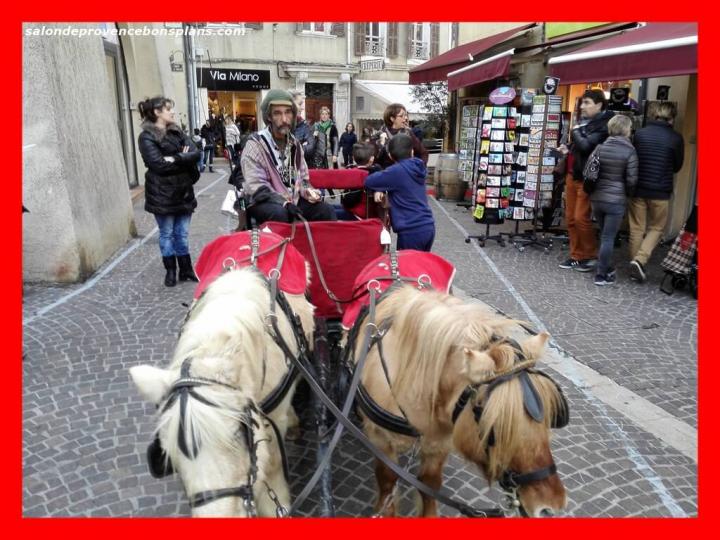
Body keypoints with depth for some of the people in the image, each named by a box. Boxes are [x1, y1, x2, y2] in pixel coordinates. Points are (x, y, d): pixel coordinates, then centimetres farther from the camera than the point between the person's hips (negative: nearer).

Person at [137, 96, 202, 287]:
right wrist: (184, 159, -9)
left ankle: (186, 270, 20)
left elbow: (195, 154, -2)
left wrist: (175, 159, -17)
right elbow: (159, 165, -19)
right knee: (167, 234, 7)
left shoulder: (177, 132, 11)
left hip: (183, 191, 5)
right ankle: (171, 271, 18)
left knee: (182, 233, 11)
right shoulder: (147, 137, -7)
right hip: (162, 194, -5)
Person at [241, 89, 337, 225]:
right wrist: (284, 203, -29)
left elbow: (302, 177, 20)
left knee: (327, 211, -12)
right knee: (280, 214, -36)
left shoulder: (295, 144, 9)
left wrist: (307, 191, -3)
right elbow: (257, 187, -19)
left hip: (293, 200, 6)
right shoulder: (255, 144, -11)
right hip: (266, 203, -5)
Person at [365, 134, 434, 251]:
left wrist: (379, 189, 4)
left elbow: (368, 182, -13)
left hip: (412, 231, -7)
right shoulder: (417, 166, 8)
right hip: (428, 227, 7)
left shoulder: (397, 171, -13)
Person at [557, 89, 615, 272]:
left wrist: (575, 132, -8)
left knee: (581, 218, -7)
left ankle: (591, 256, 12)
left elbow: (586, 145, -25)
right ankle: (576, 256, 19)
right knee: (571, 218, 9)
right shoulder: (584, 121, 12)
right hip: (573, 175, 8)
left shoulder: (604, 125, -13)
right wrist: (568, 148, 5)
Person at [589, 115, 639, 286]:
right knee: (608, 238, 1)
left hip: (597, 198, 5)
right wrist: (628, 194, 10)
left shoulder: (600, 147, 2)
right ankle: (602, 275, 5)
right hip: (616, 200, -4)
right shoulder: (630, 151, -9)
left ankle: (607, 267, 30)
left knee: (604, 235, 19)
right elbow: (632, 179, -9)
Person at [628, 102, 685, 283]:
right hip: (660, 192, -2)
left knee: (637, 229, 11)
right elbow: (677, 166, 5)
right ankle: (640, 260, -7)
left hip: (638, 189, 2)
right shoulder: (676, 138, -8)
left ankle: (635, 265, 17)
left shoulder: (639, 134, -4)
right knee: (656, 228, 12)